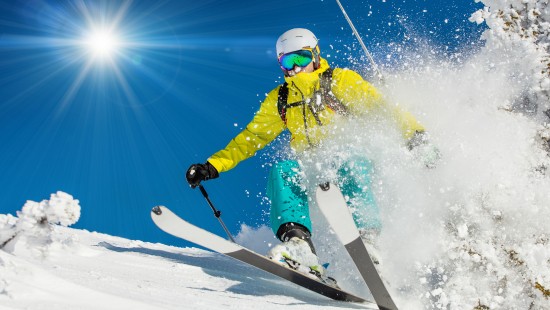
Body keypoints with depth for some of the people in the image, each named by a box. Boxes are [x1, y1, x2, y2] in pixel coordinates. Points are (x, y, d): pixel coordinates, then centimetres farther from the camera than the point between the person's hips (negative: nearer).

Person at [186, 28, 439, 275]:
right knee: (282, 169, -27)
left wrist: (414, 135, -22)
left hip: (353, 162, -3)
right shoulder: (278, 100, 14)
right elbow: (251, 138, 18)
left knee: (346, 165, -37)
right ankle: (297, 241, -43)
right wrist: (212, 166, 9)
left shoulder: (340, 81, 1)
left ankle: (367, 239, -45)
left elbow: (381, 107, -7)